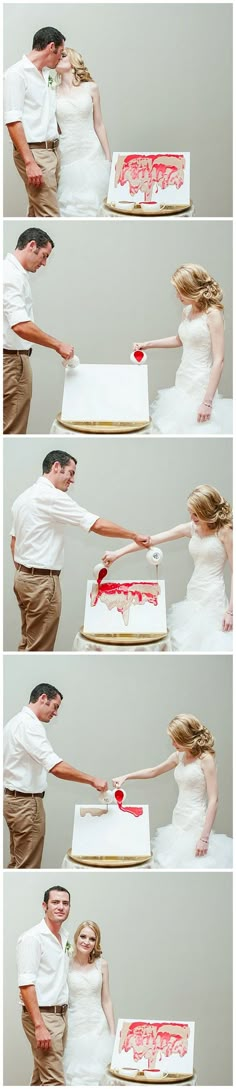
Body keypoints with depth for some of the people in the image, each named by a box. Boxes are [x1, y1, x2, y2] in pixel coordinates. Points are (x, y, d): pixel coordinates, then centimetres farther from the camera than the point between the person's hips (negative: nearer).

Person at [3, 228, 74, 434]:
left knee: (11, 427, 12)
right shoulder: (12, 276, -18)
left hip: (15, 357, 11)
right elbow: (21, 326, -28)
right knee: (13, 431, -8)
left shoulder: (13, 272, 15)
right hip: (12, 360, -11)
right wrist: (58, 345, -21)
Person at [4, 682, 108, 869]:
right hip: (26, 802, -11)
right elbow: (56, 767, -30)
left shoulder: (17, 722, 13)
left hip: (15, 798, 11)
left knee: (18, 863, 15)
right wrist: (92, 780, -24)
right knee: (27, 867, -5)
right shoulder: (29, 725, -21)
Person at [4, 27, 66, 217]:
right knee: (49, 216, -12)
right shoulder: (17, 74, -10)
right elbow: (12, 121, -17)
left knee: (37, 212, 10)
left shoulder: (47, 74, 15)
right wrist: (29, 162, -22)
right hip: (34, 152, -8)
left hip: (53, 150, 8)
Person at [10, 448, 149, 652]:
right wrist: (134, 536, -8)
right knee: (39, 648, -6)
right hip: (42, 581, -10)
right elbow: (97, 525, -17)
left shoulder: (23, 497, 13)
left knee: (29, 642, 14)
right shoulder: (52, 497, -15)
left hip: (23, 577, 10)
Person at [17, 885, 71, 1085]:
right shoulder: (32, 938, -13)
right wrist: (39, 1026, -23)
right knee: (54, 1081, -12)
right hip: (42, 1015, -8)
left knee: (41, 1076, 12)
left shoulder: (65, 936, 12)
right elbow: (26, 985, -18)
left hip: (61, 1014, 8)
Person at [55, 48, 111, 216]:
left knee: (90, 203, -2)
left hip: (91, 153, 0)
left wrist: (108, 157, 5)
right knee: (69, 204, -1)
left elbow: (98, 124, 6)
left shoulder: (90, 88, 4)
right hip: (66, 155, 0)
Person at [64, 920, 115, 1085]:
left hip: (98, 1027, 2)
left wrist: (113, 1032, 5)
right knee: (75, 1075, -2)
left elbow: (106, 1000, 7)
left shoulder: (101, 964, 3)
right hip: (74, 1027, -2)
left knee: (96, 1074, 0)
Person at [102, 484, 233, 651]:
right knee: (186, 643, 2)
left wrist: (230, 610, -15)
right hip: (193, 596, 6)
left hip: (213, 598, -6)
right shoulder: (191, 529, 7)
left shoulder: (224, 531, -7)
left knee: (210, 645, -10)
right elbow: (153, 540, 6)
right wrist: (118, 553, 3)